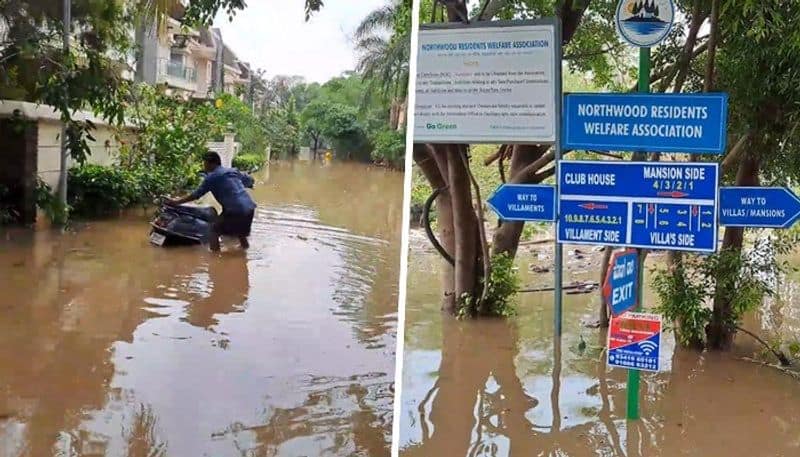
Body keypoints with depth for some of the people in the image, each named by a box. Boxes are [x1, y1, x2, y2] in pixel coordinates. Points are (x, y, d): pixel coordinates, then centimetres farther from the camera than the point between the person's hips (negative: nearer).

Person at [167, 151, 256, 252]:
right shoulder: (233, 171, 19)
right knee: (240, 234, 27)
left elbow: (196, 195, 4)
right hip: (250, 208, 7)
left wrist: (176, 202, 12)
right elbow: (249, 180, 31)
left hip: (234, 210, -7)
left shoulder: (212, 177, 1)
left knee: (214, 232, 5)